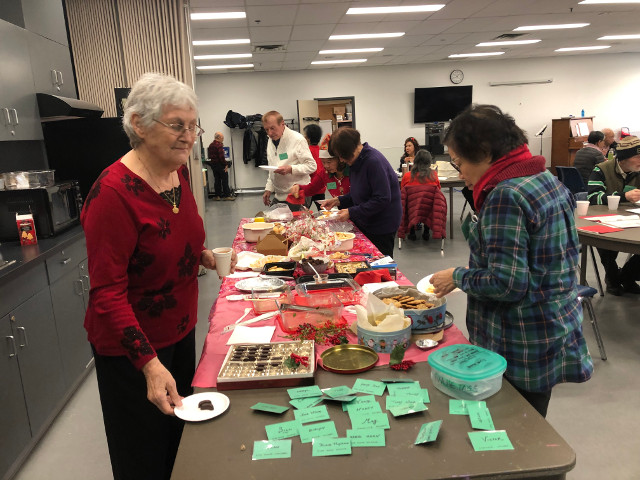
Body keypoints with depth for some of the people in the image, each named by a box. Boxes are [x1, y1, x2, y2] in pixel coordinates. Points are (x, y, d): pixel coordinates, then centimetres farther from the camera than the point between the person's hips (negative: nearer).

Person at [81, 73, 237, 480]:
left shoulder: (178, 171, -3)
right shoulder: (113, 192, -27)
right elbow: (107, 293, -26)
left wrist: (201, 254, 0)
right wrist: (150, 364, -31)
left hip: (180, 331, 7)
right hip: (131, 350, -7)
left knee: (179, 438, 28)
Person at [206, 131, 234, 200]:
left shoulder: (211, 145, 11)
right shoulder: (219, 145, -16)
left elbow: (209, 156, 16)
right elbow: (221, 156, -21)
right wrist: (226, 164, -15)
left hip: (213, 165, 8)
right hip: (220, 164, -8)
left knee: (217, 180, 12)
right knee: (224, 180, -2)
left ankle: (217, 195, 13)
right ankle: (227, 195, 0)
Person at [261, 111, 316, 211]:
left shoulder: (297, 140, -10)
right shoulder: (271, 141, 13)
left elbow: (312, 166, -13)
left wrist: (291, 169, -24)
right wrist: (268, 189, 14)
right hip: (278, 197, 7)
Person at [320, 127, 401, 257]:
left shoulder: (374, 161, -23)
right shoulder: (356, 162, 6)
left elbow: (382, 199, -26)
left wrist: (352, 212, -24)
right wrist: (338, 201, 1)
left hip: (383, 226, -9)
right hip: (365, 224, 9)